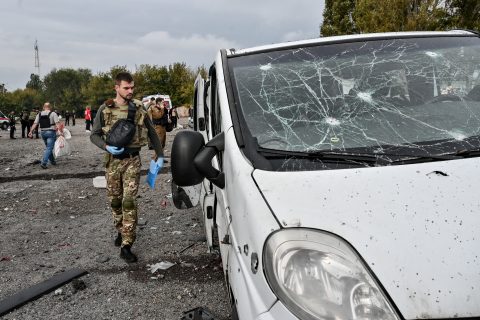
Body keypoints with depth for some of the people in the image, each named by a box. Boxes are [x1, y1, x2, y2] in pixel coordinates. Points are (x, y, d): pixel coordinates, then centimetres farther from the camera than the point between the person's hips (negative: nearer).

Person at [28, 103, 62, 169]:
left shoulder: (39, 114, 10)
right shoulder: (53, 114, -4)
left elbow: (35, 124, 2)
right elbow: (57, 123, -16)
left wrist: (31, 132, 1)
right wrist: (60, 131, -21)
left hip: (42, 132, 5)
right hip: (51, 132, -5)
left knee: (48, 147, 21)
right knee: (49, 148, -7)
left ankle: (52, 161, 29)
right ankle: (43, 163, -18)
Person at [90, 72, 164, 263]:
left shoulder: (139, 108, 3)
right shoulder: (105, 109, 0)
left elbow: (152, 133, 12)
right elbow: (94, 135, 5)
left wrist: (160, 155, 13)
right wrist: (107, 146, -14)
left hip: (132, 160, -1)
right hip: (113, 160, 1)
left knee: (129, 200, -10)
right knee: (115, 200, 12)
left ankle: (126, 246, -7)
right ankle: (121, 232, 36)